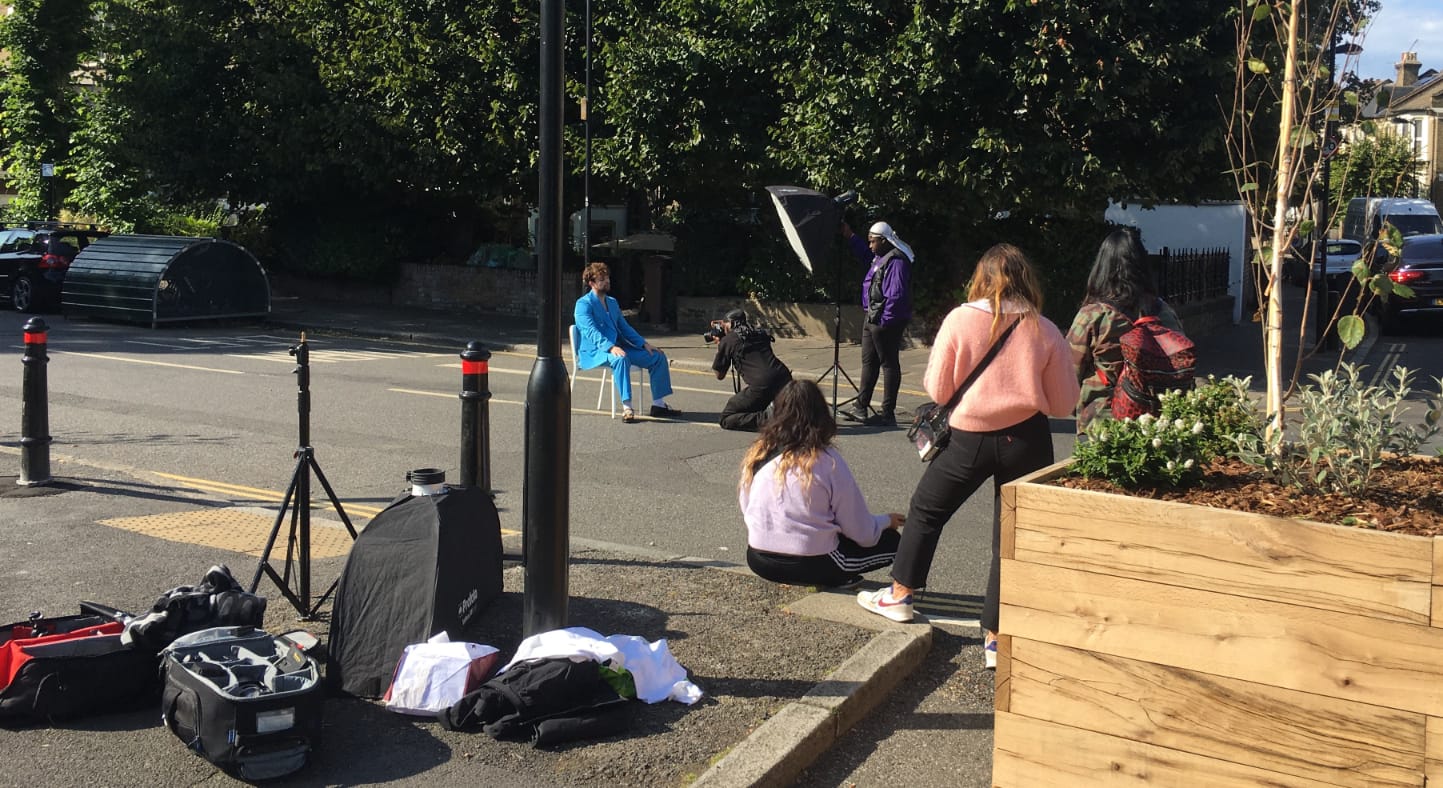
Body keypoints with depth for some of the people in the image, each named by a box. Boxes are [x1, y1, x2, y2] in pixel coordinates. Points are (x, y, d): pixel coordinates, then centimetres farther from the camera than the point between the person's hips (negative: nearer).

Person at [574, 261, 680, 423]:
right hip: (594, 351, -8)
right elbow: (591, 331, -19)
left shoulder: (612, 302, 22)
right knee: (620, 358, -41)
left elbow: (624, 327, 23)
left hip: (618, 347, 8)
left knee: (658, 356, -3)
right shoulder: (584, 304, -5)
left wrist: (644, 343, 7)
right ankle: (627, 407, -42)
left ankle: (658, 404, -2)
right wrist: (610, 347, -35)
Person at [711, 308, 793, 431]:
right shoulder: (760, 334, 23)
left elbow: (719, 375, 19)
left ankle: (766, 418, -13)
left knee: (726, 419, 7)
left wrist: (719, 346, 32)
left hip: (761, 385, -6)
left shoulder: (727, 340, 9)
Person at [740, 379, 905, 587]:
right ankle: (833, 580, 3)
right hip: (811, 565, -5)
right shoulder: (828, 462, -13)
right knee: (890, 540, 13)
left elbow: (745, 512, 11)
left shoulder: (757, 455, -1)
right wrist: (887, 521, 15)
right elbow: (862, 533, -7)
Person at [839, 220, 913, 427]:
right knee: (868, 362, 15)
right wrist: (850, 237, 30)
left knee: (889, 364, -3)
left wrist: (885, 321, -24)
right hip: (872, 319, 11)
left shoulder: (896, 261, -19)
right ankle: (860, 407, 23)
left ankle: (888, 413, 2)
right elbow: (865, 255, 37)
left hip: (886, 322, -11)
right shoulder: (880, 257, 12)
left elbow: (896, 295, -25)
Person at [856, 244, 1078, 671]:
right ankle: (996, 637, 11)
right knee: (1012, 536, 8)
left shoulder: (960, 320, -8)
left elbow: (937, 390, -3)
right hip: (1026, 441, 1)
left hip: (970, 438, -1)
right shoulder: (1044, 331, -5)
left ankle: (900, 594, 32)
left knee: (926, 510, 21)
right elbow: (1063, 403, 0)